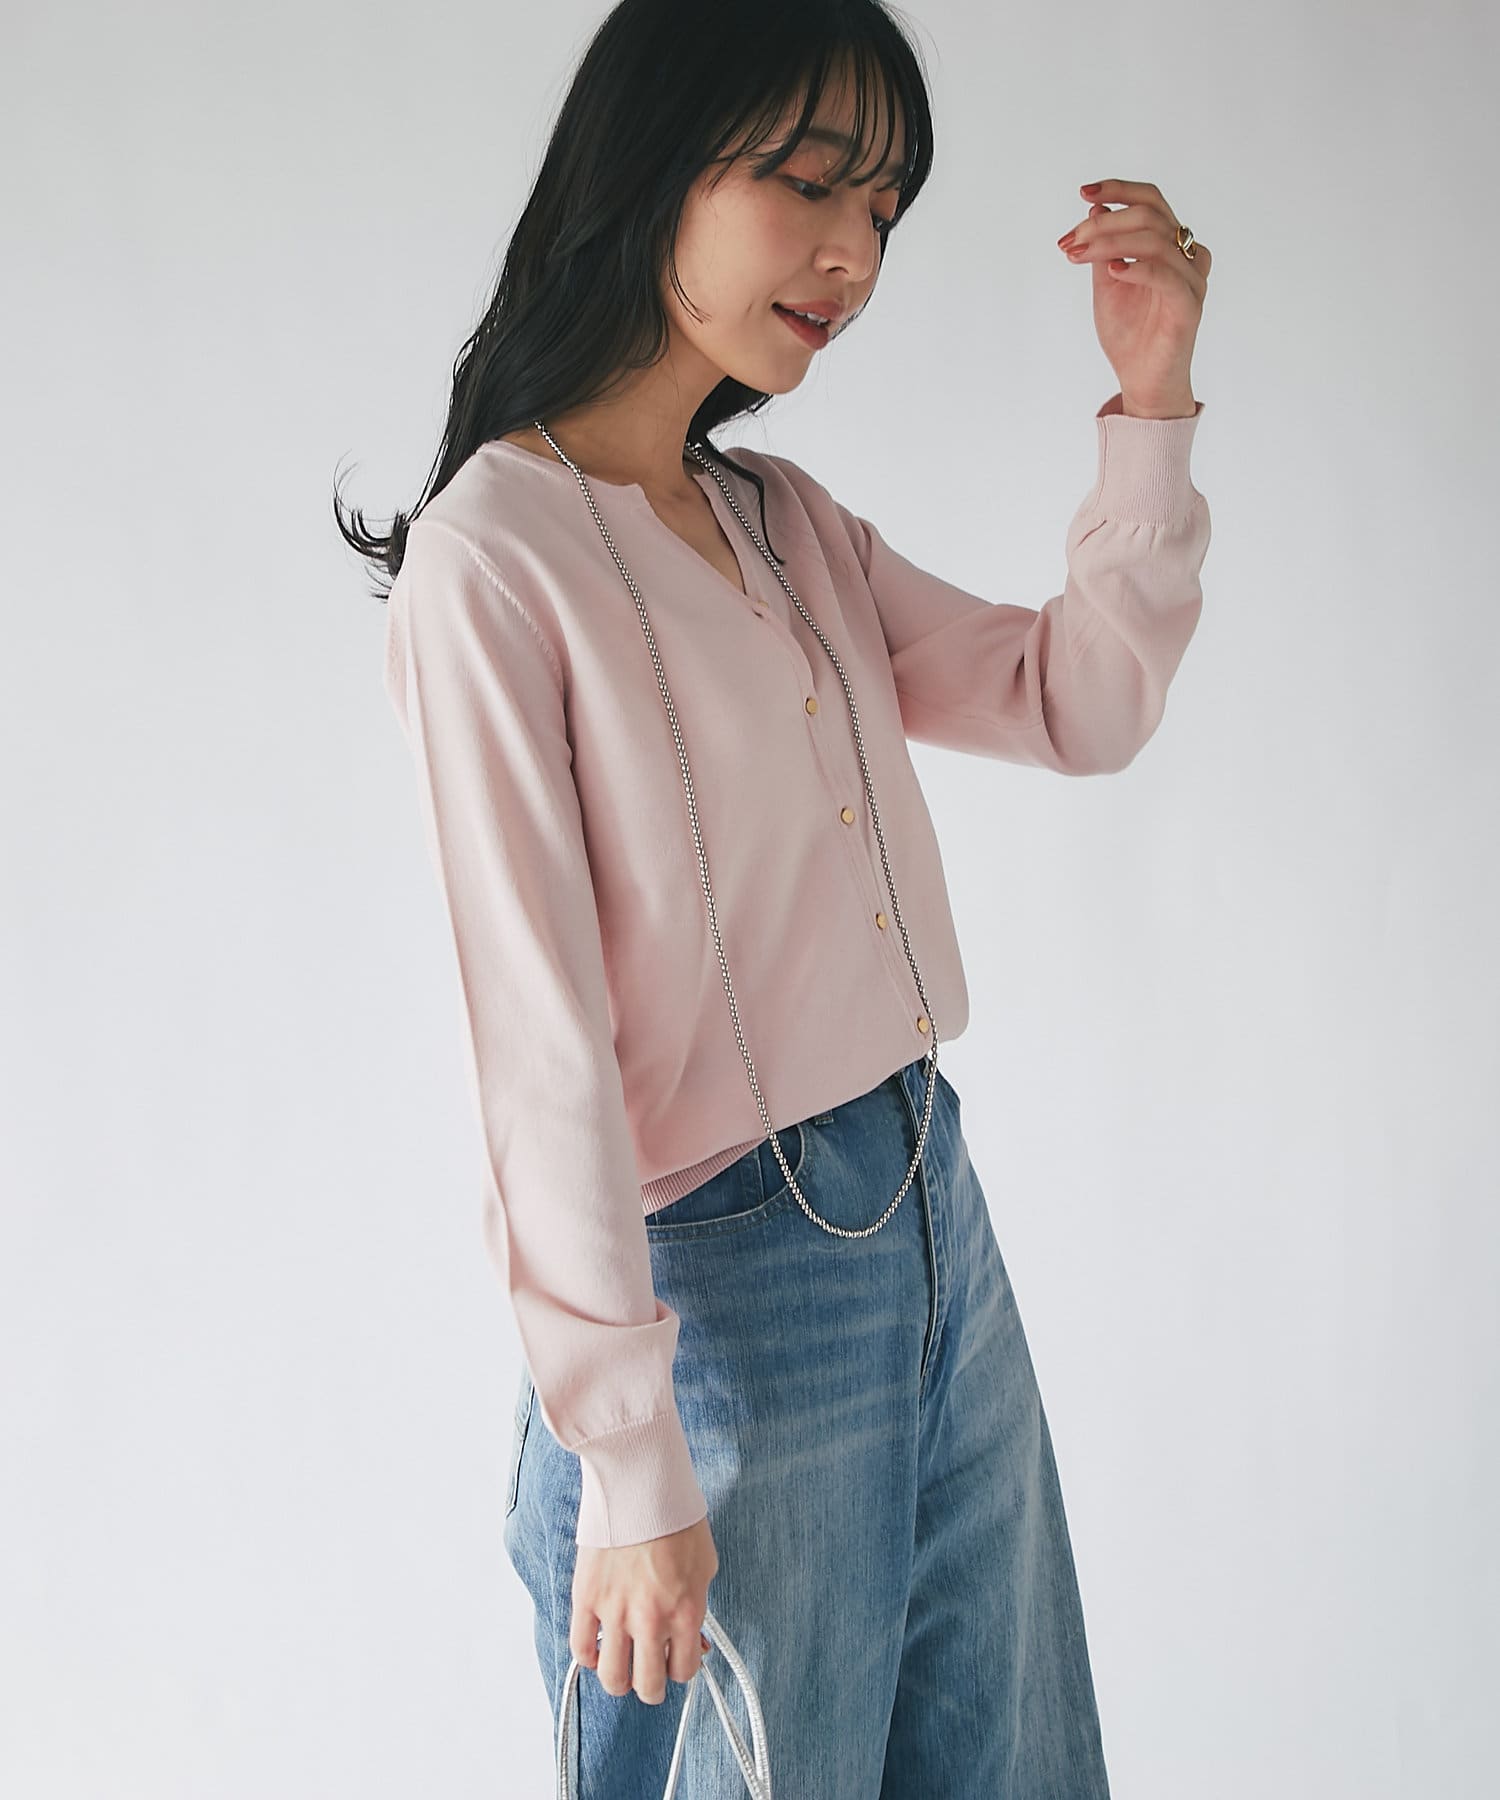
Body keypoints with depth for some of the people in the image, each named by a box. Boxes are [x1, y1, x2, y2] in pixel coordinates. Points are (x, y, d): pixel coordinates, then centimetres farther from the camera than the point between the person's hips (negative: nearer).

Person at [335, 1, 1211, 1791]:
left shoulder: (787, 520, 9)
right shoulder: (494, 553, -15)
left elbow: (1080, 707, 12)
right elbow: (536, 1041, -18)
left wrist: (1151, 400, 0)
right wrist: (629, 1469, -16)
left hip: (936, 1224, 8)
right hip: (720, 1287, -8)